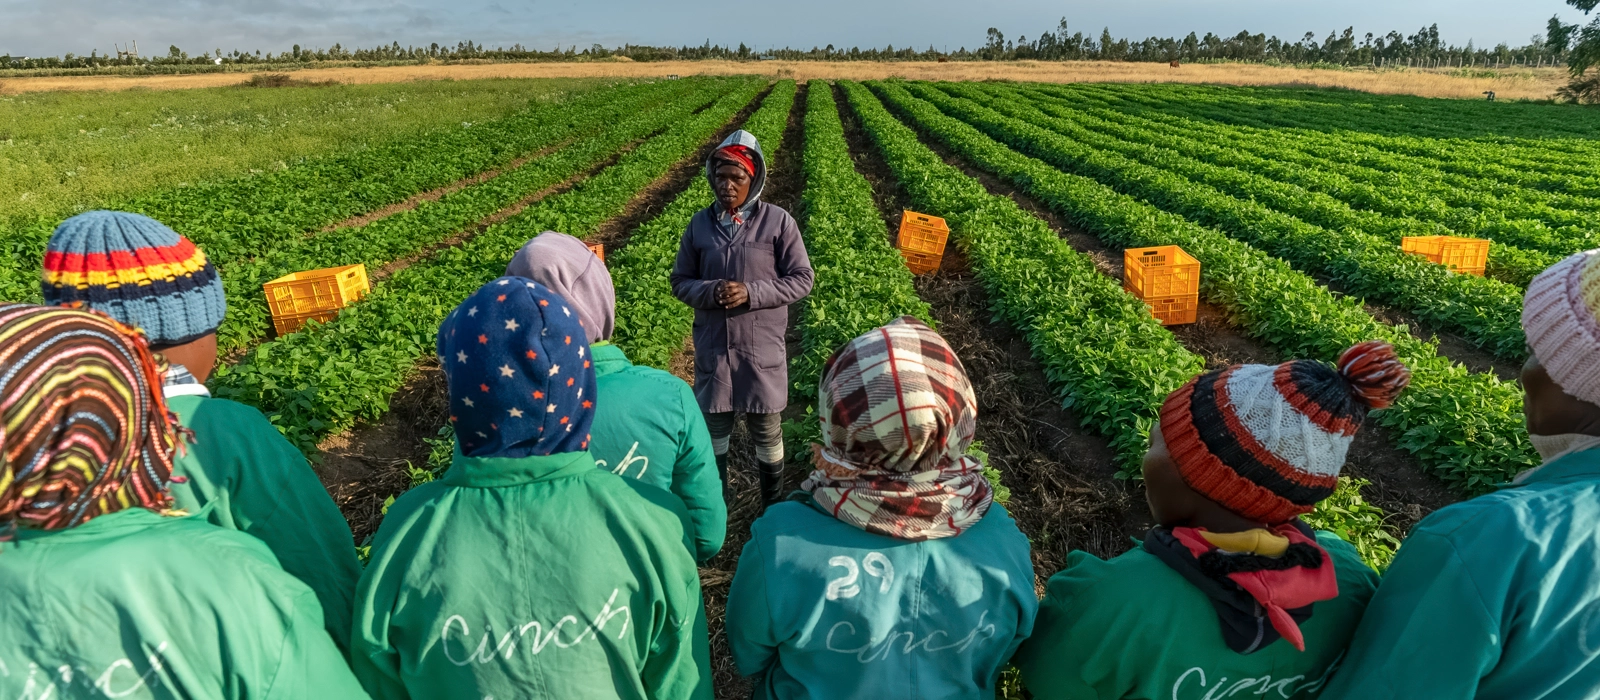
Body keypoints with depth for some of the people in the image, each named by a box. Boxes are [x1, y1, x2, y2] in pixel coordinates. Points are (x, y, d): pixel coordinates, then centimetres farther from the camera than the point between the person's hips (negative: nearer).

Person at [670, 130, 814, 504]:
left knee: (767, 430, 12)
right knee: (713, 427, 15)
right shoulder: (700, 223, 2)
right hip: (713, 347, 2)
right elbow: (680, 281, 6)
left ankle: (774, 502, 35)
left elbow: (802, 279, -5)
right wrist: (711, 292, -16)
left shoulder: (777, 221, -6)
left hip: (762, 347, -2)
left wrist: (751, 293, -18)